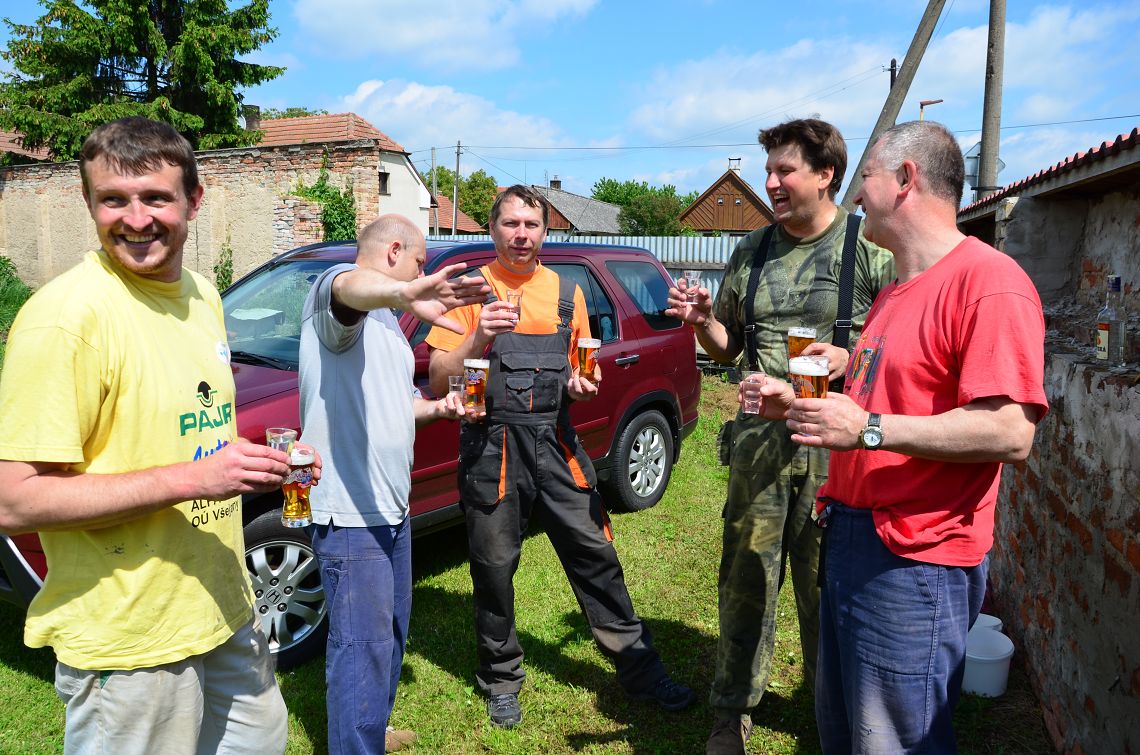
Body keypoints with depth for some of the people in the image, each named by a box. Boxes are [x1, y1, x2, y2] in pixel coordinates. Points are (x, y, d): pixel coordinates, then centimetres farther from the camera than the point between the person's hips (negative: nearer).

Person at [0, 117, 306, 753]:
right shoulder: (67, 314, -19)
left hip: (225, 609, 8)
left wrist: (258, 460, 0)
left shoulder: (202, 294, 6)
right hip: (130, 644, -8)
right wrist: (192, 476, -26)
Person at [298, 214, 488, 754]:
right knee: (364, 647, -4)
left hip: (389, 505, 11)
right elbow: (352, 286, -40)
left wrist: (435, 408, 8)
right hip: (349, 510, -11)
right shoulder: (336, 289, -13)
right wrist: (406, 291, -62)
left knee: (391, 630, 23)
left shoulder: (385, 323, 19)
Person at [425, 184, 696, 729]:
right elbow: (439, 379, -5)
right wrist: (477, 338, -21)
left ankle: (639, 669, 19)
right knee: (494, 566, 7)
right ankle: (501, 679, 28)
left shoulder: (567, 293, 12)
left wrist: (579, 384, -3)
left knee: (595, 554, 4)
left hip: (554, 441, 3)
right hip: (491, 446, -2)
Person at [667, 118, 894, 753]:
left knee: (826, 582, 8)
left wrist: (853, 359, -19)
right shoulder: (753, 251, 10)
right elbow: (727, 347, 16)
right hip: (759, 435, 4)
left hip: (833, 440, -3)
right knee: (746, 577, 9)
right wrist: (703, 321, -4)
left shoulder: (871, 247, -2)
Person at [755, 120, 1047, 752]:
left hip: (915, 560, -10)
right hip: (851, 538, 10)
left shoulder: (987, 279, -16)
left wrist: (868, 429, -26)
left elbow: (1010, 433, -24)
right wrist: (798, 406, 11)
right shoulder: (894, 294, 17)